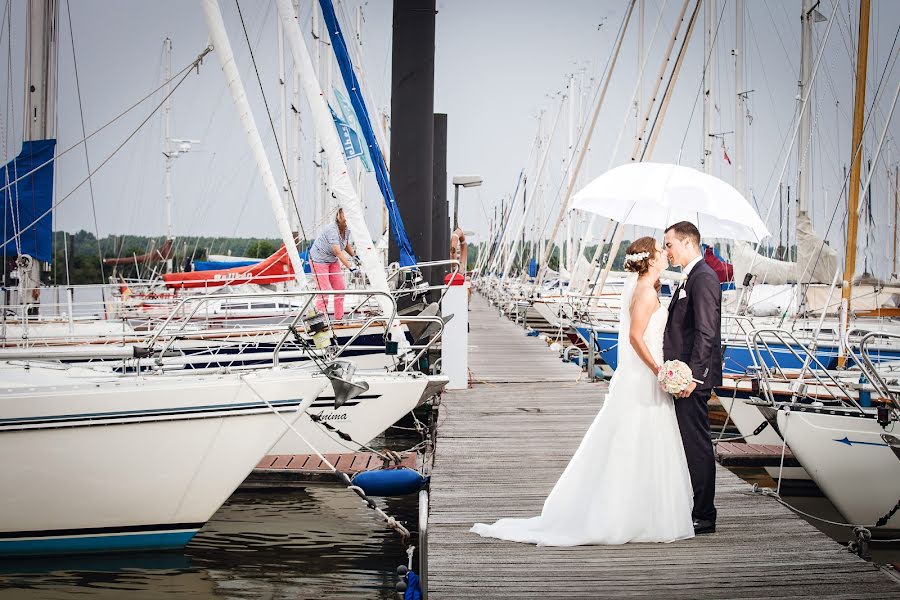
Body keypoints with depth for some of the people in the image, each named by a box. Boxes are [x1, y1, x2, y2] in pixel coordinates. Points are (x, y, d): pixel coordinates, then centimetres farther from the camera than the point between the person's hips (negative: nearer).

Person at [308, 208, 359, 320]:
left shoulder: (346, 230, -5)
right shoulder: (332, 230, -31)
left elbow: (346, 244, 18)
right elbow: (338, 252, -39)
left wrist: (354, 256, 5)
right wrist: (350, 266, -44)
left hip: (333, 260, 8)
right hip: (319, 259, -8)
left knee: (340, 288, 5)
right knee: (324, 291, -13)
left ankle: (339, 318, 13)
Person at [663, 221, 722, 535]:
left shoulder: (703, 277, -14)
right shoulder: (692, 277, 18)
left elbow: (706, 332, -21)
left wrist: (693, 374, -24)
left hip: (693, 378, -10)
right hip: (684, 377, 10)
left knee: (696, 445, -5)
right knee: (689, 444, 14)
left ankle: (704, 517, 0)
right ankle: (697, 511, 21)